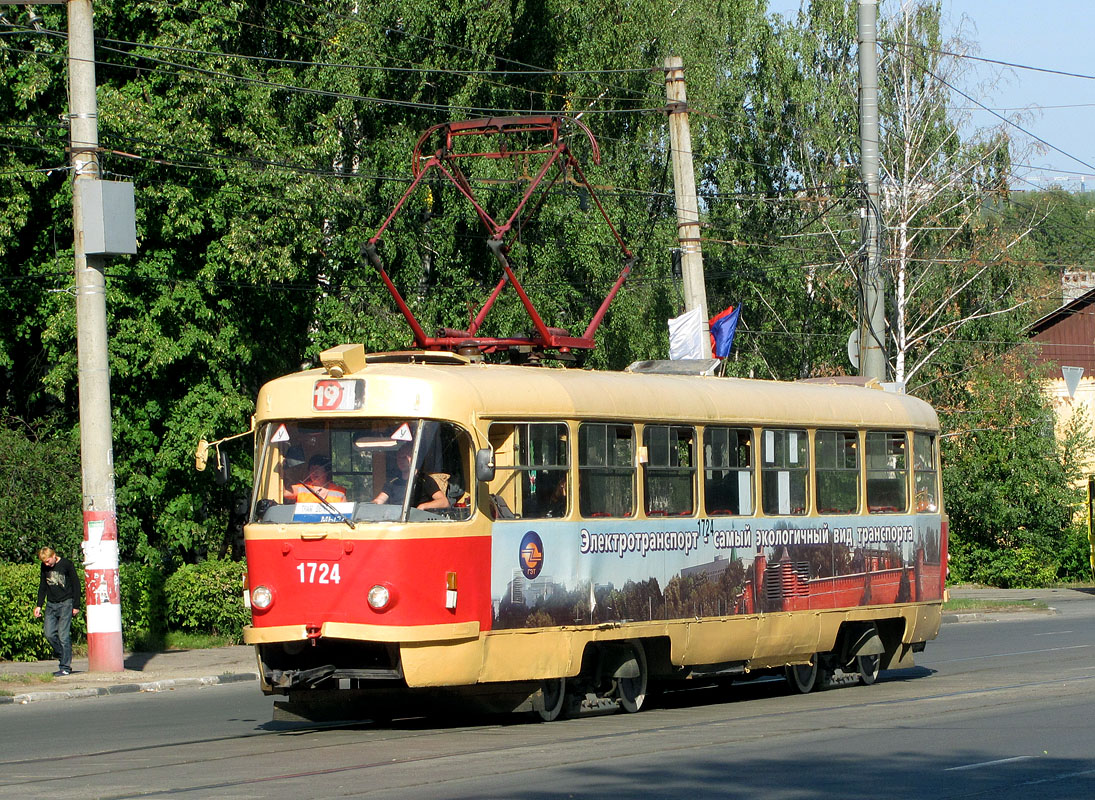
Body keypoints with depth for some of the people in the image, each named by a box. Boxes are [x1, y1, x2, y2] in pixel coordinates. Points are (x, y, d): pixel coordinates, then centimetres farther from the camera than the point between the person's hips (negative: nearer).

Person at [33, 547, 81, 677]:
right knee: (49, 634, -4)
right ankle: (62, 656, 16)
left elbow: (76, 585, -3)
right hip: (51, 604, 5)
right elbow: (42, 587, 19)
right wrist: (39, 605, 12)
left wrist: (76, 606, -4)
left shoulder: (66, 564, -7)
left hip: (65, 604, -5)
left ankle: (65, 667, -6)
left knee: (63, 635, -9)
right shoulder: (45, 567, 8)